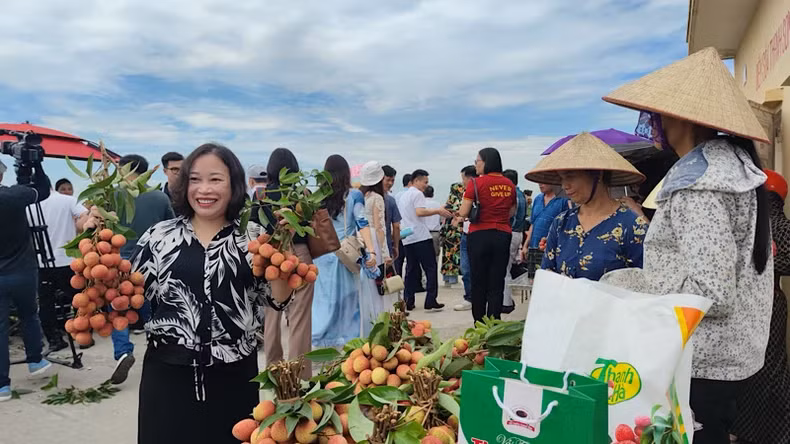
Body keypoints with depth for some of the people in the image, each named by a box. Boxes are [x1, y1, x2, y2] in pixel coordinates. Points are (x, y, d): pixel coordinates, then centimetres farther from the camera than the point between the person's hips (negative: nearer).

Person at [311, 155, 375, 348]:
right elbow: (362, 224, -11)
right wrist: (371, 251, -16)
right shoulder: (354, 195, -3)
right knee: (347, 297, 7)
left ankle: (319, 338, 15)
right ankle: (347, 339, 13)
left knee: (323, 297, 11)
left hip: (321, 253, 3)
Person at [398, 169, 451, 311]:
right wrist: (438, 211, -13)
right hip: (421, 237, -8)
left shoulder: (403, 196, 21)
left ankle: (408, 301, 7)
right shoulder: (417, 193, -5)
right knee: (431, 268, -3)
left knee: (412, 270, 10)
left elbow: (399, 218, 25)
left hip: (407, 239, 8)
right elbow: (420, 212, -19)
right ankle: (431, 300, -7)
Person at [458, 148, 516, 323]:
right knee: (497, 284, 7)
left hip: (480, 235, -3)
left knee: (478, 283, 7)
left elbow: (463, 212, -11)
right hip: (503, 236, 3)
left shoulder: (476, 183, -9)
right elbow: (512, 212, 15)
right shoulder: (509, 184, 6)